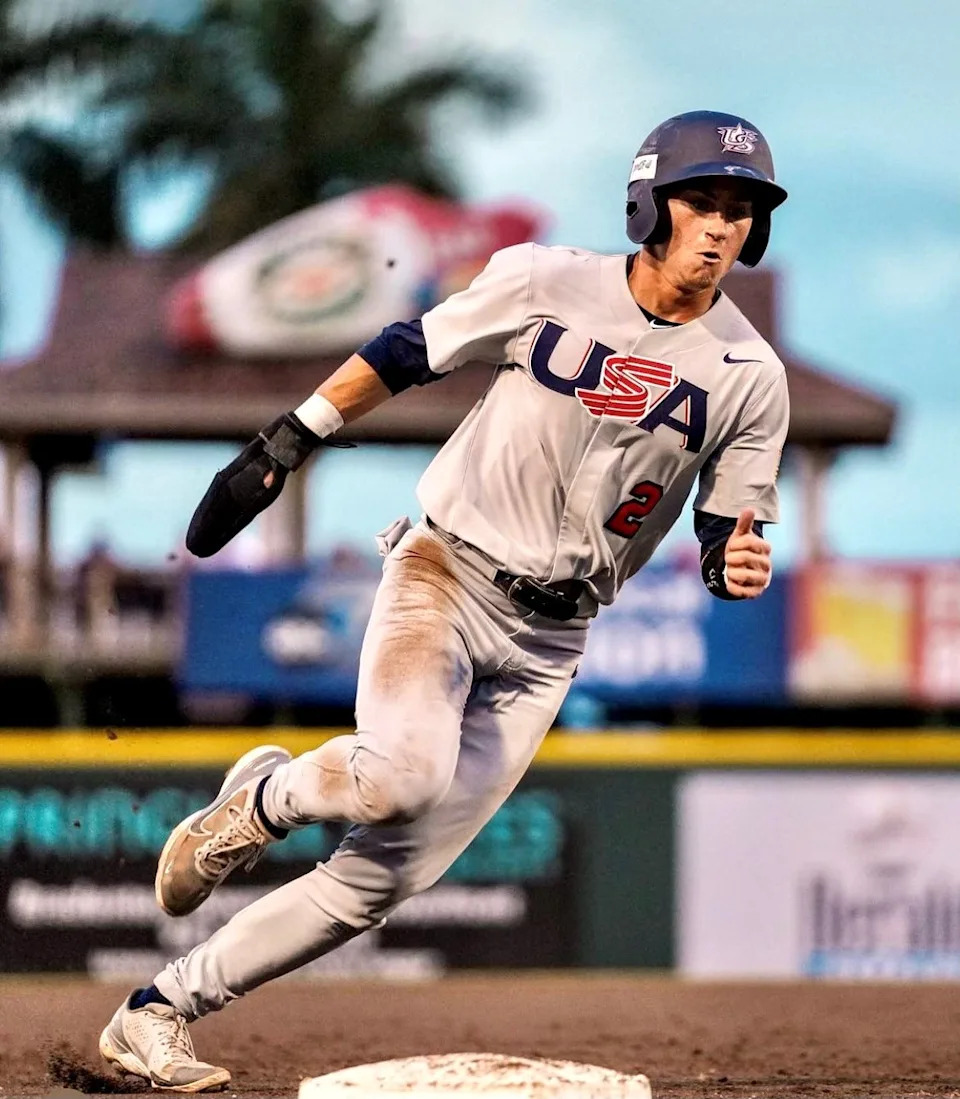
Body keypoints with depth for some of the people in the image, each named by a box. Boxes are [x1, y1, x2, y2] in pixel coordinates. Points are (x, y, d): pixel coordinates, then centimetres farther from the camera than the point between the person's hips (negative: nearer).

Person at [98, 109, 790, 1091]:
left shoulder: (751, 378, -2)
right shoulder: (548, 284, -7)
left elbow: (727, 538, 3)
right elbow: (403, 355, 3)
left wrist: (738, 566, -21)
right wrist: (280, 449, 3)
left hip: (548, 642, 3)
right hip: (444, 570, -3)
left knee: (384, 878, -3)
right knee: (401, 772, -32)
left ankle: (156, 1014, 7)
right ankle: (264, 799, 2)